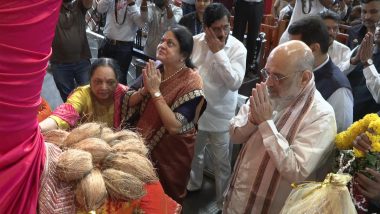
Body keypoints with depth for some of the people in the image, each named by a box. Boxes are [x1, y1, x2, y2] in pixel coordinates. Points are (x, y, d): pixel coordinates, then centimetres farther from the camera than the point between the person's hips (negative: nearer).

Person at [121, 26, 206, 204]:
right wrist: (145, 89, -24)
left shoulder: (191, 83, -24)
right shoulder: (154, 70, -5)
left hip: (172, 151, -5)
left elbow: (174, 126, -31)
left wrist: (155, 91, -29)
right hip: (144, 144, 5)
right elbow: (129, 101, -5)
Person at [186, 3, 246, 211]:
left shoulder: (237, 48, -14)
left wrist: (218, 52, -26)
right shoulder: (195, 41, -5)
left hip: (220, 115, -3)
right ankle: (193, 184, 53)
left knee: (221, 162, 10)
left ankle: (223, 201, 32)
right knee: (194, 152, 26)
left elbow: (235, 83, -24)